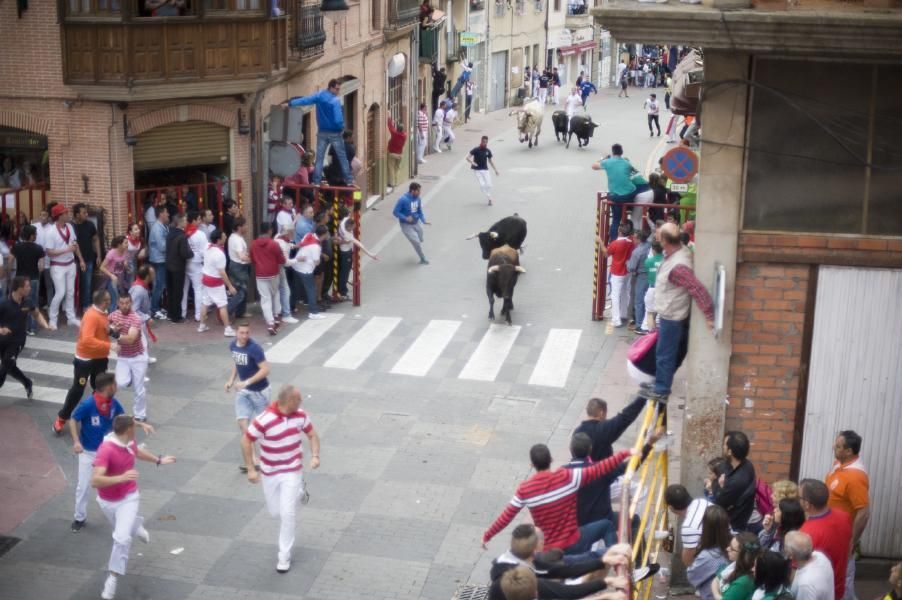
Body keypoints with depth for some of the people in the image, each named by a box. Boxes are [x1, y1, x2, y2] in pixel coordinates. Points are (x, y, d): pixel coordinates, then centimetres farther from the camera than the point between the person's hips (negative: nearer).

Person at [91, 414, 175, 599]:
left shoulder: (129, 443, -10)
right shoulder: (106, 450, -32)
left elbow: (138, 451, 17)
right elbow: (95, 481, -41)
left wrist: (158, 460, 27)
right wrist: (121, 478, -51)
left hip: (128, 498, 2)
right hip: (107, 501, -2)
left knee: (121, 537, -16)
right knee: (123, 529, 26)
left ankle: (112, 579, -1)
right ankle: (137, 525, 63)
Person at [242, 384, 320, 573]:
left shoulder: (300, 415, -12)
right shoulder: (264, 421, -25)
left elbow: (312, 435, 3)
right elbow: (246, 440, -14)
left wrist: (315, 455, -14)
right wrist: (250, 469, -15)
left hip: (292, 471, 1)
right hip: (270, 473, 0)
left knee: (287, 514, -6)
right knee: (275, 512, 14)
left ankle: (285, 557, 9)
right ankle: (298, 492, 46)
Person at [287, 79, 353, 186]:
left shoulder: (319, 96, -1)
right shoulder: (336, 100, -16)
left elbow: (306, 100, -2)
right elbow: (338, 119, -20)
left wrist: (291, 103, 6)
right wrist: (342, 127, 0)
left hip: (322, 132, 4)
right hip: (335, 133, -4)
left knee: (319, 157, 6)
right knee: (342, 157, 5)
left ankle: (316, 181, 0)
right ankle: (349, 180, 4)